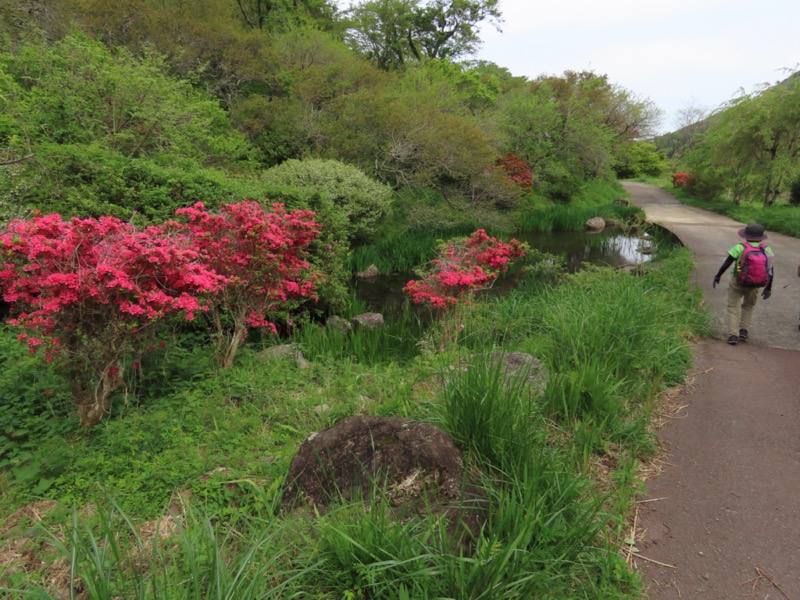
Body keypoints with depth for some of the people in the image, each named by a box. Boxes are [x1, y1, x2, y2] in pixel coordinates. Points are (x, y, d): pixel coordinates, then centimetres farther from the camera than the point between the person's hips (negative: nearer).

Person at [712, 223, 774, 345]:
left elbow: (726, 264, -11)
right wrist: (768, 288, 9)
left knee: (733, 307, 5)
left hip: (737, 282, -3)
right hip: (754, 285, 3)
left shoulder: (740, 247, -12)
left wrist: (717, 276, 2)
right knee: (748, 306, 24)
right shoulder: (766, 250, -3)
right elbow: (770, 271, 0)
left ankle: (733, 335, -6)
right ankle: (744, 331, 17)